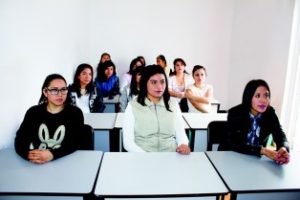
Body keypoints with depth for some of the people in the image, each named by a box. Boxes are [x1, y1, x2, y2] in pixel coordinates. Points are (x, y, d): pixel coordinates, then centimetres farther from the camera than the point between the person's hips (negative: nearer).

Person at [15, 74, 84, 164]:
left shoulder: (75, 113, 0)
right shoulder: (33, 112, 6)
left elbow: (75, 142, -10)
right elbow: (19, 140, -1)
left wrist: (52, 154, -25)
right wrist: (29, 154, -21)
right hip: (35, 165, 1)